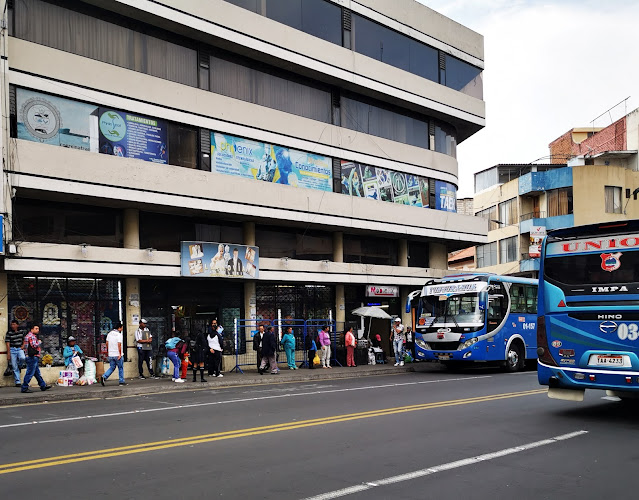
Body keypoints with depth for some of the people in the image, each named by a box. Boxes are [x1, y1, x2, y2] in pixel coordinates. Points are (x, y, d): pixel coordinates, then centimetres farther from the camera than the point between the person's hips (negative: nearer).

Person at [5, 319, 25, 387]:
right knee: (14, 367, -3)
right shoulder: (9, 333, -3)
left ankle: (19, 365, 7)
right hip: (12, 349, -2)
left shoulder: (21, 332, 6)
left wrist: (22, 346, 3)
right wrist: (8, 353, -10)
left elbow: (24, 340, 20)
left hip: (19, 349, 2)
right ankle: (17, 382, 4)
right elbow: (8, 344, -5)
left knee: (22, 358, -30)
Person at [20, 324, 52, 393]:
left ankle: (43, 386, 19)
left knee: (37, 373, 14)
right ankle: (24, 388, -6)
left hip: (34, 357, 11)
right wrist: (39, 342, -6)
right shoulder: (31, 336, -11)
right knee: (30, 373, -9)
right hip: (32, 357, -11)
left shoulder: (33, 336, 22)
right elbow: (34, 345, -23)